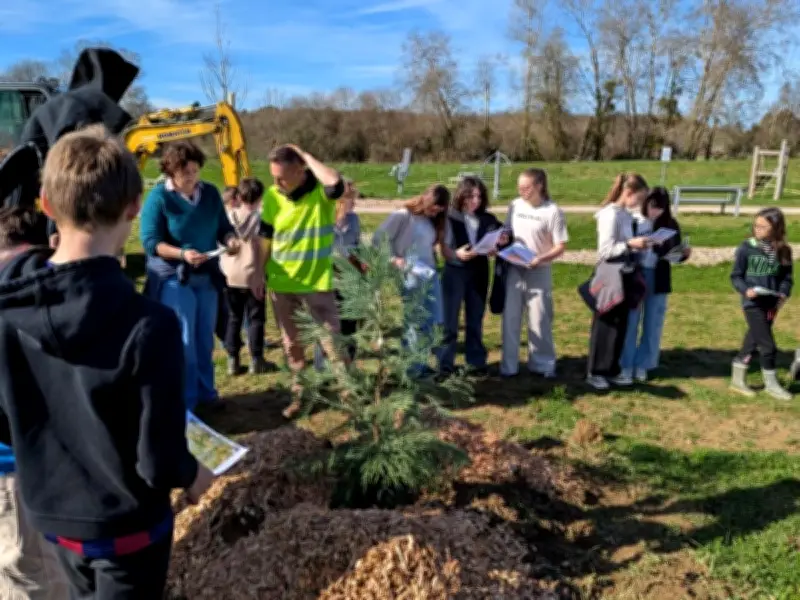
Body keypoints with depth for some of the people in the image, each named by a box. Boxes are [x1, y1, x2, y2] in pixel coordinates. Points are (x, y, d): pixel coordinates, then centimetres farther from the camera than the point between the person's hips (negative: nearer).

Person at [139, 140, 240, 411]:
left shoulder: (210, 193, 3)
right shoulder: (158, 197, -12)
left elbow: (223, 227, 9)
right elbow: (150, 242, -15)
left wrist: (230, 239, -14)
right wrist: (182, 254, -30)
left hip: (207, 276, 5)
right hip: (173, 278, -5)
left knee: (204, 339, 14)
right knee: (183, 341, -2)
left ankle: (205, 391, 28)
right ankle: (184, 400, 9)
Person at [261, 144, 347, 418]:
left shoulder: (321, 190, -13)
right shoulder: (272, 196, -1)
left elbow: (336, 183, -38)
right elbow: (266, 237, 9)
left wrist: (306, 155, -24)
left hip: (317, 282, -4)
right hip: (281, 283, 4)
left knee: (332, 342, 1)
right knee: (292, 345, 15)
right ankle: (300, 394, 30)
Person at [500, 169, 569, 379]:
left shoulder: (552, 211, -11)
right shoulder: (515, 206, 2)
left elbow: (561, 246, -10)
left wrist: (541, 258, -25)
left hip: (539, 272, -4)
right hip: (513, 270, 4)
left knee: (539, 320, 5)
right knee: (510, 318, 7)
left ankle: (542, 363, 22)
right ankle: (509, 365, 18)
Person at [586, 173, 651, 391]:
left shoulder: (626, 214, 10)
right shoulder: (610, 214, -16)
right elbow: (605, 250, -20)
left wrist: (637, 246, 2)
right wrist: (630, 244, -21)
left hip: (624, 274, 9)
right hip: (610, 276, -9)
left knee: (621, 325, 13)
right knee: (604, 325, 1)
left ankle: (612, 369, 25)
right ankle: (594, 372, 13)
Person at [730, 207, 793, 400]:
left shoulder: (783, 251, 2)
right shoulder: (747, 248, -9)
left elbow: (786, 277, 9)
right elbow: (736, 276, -4)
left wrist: (783, 294, -8)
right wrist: (745, 290, -20)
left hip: (771, 304, 4)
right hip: (753, 303, -4)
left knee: (753, 341, 13)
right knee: (768, 345, -3)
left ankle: (738, 379, 26)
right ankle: (771, 384, 16)